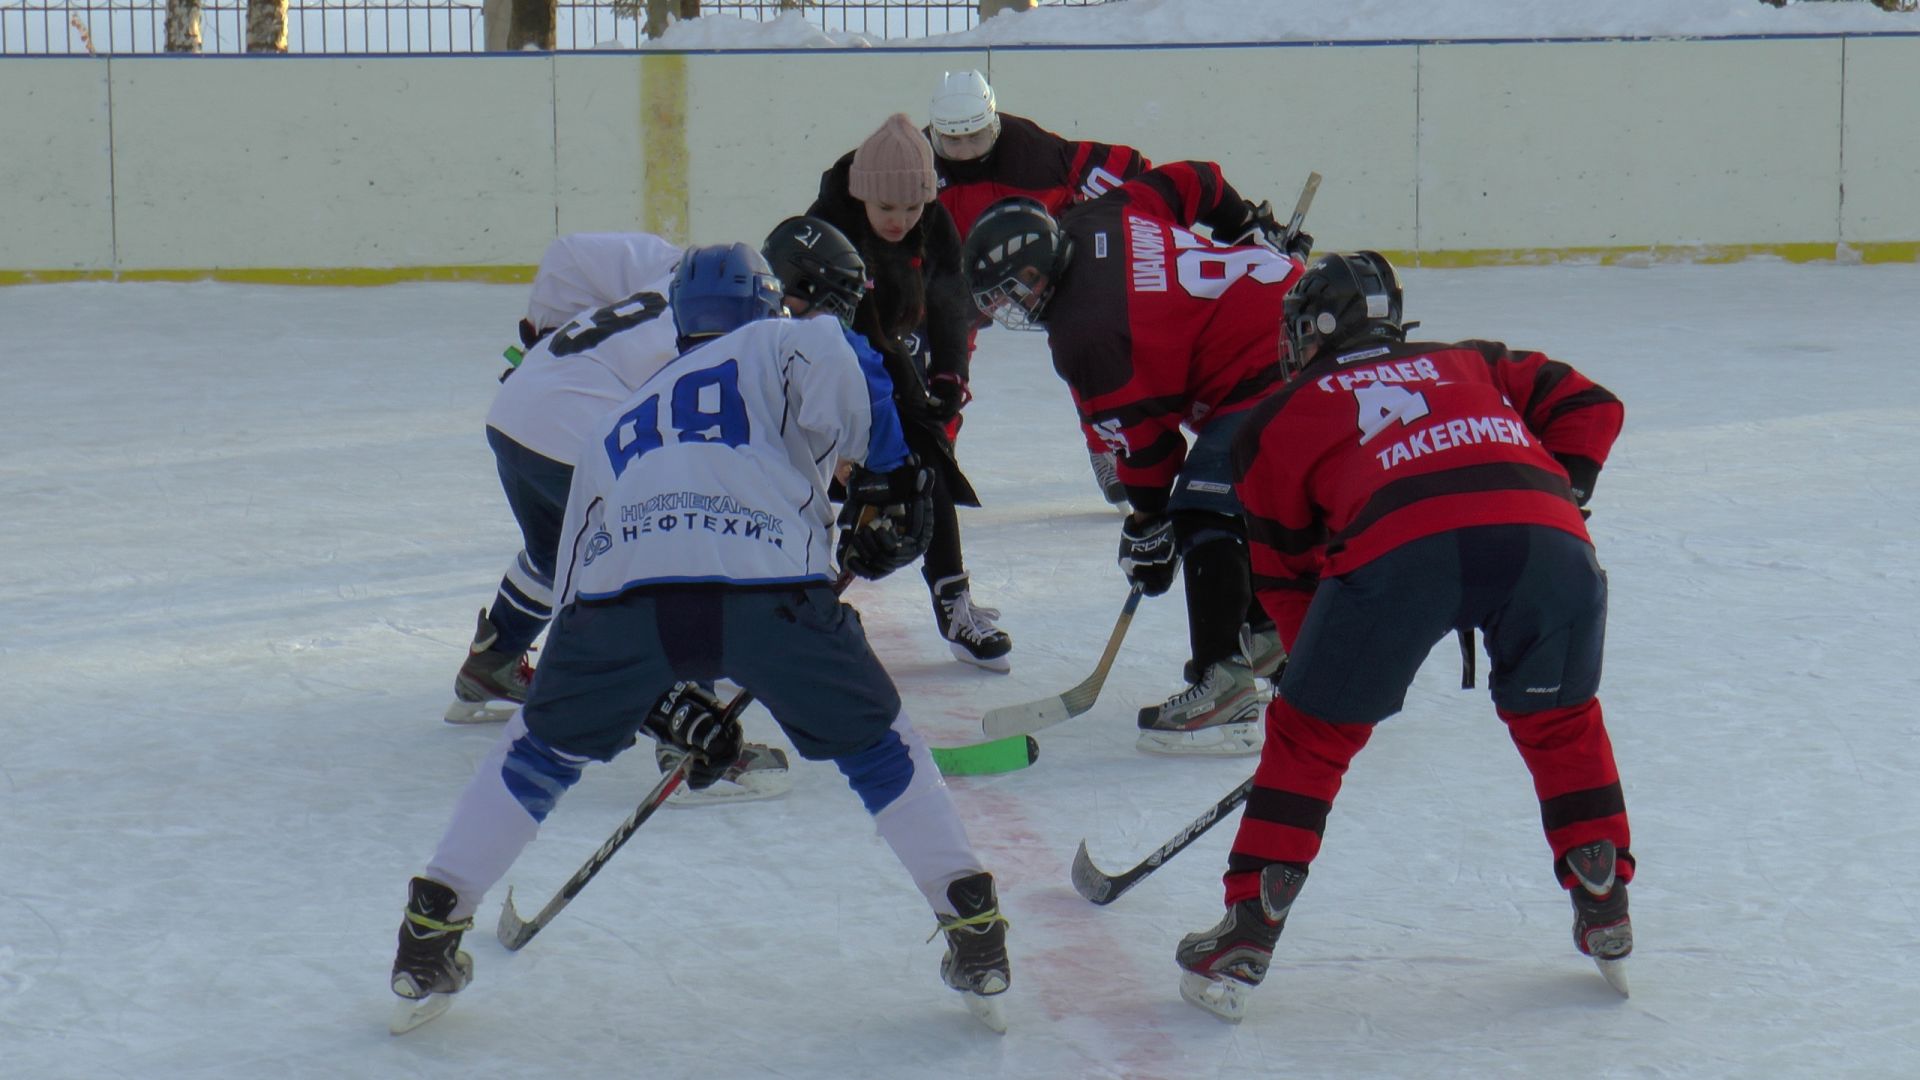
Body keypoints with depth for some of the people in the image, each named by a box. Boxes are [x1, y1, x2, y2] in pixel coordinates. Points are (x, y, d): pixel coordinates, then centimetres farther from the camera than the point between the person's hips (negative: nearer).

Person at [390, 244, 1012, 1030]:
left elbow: (580, 587, 37)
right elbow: (829, 357, 1)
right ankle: (973, 927, 17)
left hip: (624, 584, 3)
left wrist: (673, 713, 40)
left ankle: (430, 930, 25)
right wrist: (887, 478, 6)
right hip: (769, 582, -2)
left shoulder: (618, 422, 39)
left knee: (545, 745, 28)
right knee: (873, 741, 21)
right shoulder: (776, 347, 28)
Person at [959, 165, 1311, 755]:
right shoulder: (1100, 216, 6)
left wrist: (1147, 527, 3)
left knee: (1206, 516, -11)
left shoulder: (1081, 334, -16)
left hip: (1268, 376, -11)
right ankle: (1266, 629, 39)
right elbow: (1195, 181, 16)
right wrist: (1253, 229, 32)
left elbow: (1143, 435, -10)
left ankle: (1225, 691, -17)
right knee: (1250, 497, 25)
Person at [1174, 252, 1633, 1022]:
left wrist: (1325, 669, 40)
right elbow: (1589, 407, 29)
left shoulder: (1283, 416, 31)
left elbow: (1285, 574, 32)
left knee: (1310, 735, 17)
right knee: (1560, 721, 28)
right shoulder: (1471, 364, 38)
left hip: (1399, 548, -2)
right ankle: (1607, 921, 29)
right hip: (1545, 538, 2)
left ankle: (1245, 942, 14)